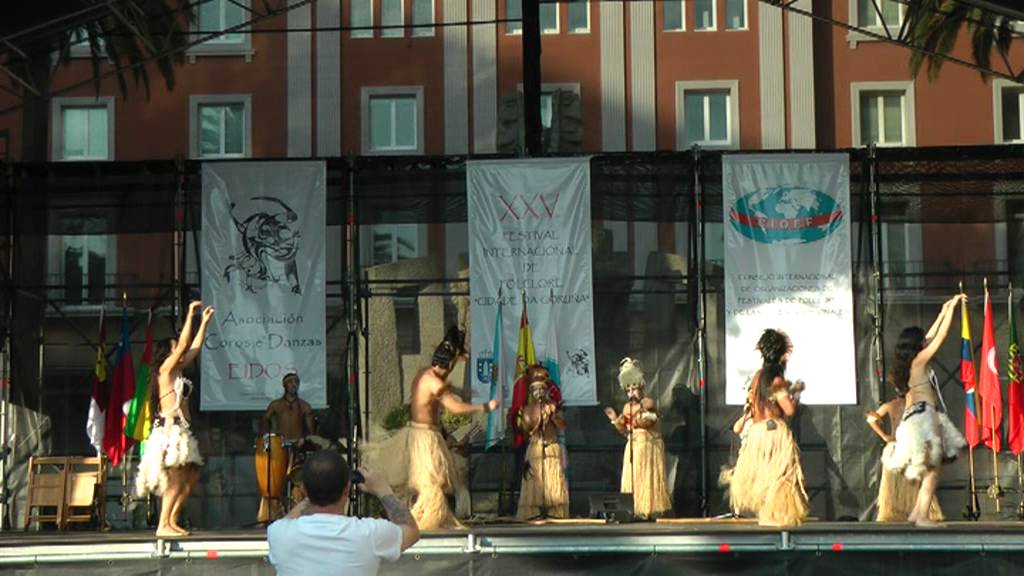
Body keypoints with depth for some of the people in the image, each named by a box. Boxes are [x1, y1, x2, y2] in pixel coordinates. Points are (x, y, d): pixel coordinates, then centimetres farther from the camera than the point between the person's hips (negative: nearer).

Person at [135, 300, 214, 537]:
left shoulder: (177, 372, 18)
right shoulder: (166, 369, -4)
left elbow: (194, 348, 24)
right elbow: (183, 344, -10)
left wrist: (204, 322, 24)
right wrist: (190, 314, -5)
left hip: (181, 430, 10)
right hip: (171, 429, -10)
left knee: (191, 476, 10)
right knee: (176, 480, -11)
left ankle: (172, 521, 14)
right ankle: (163, 525, -9)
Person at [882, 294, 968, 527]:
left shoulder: (908, 361, 14)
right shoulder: (919, 359, -9)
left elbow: (930, 337, 25)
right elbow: (940, 336, -7)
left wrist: (943, 313, 29)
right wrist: (951, 307, 1)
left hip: (918, 418, 10)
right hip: (924, 417, -9)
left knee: (930, 471, 13)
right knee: (932, 471, -7)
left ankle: (916, 512, 12)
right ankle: (923, 517, -9)